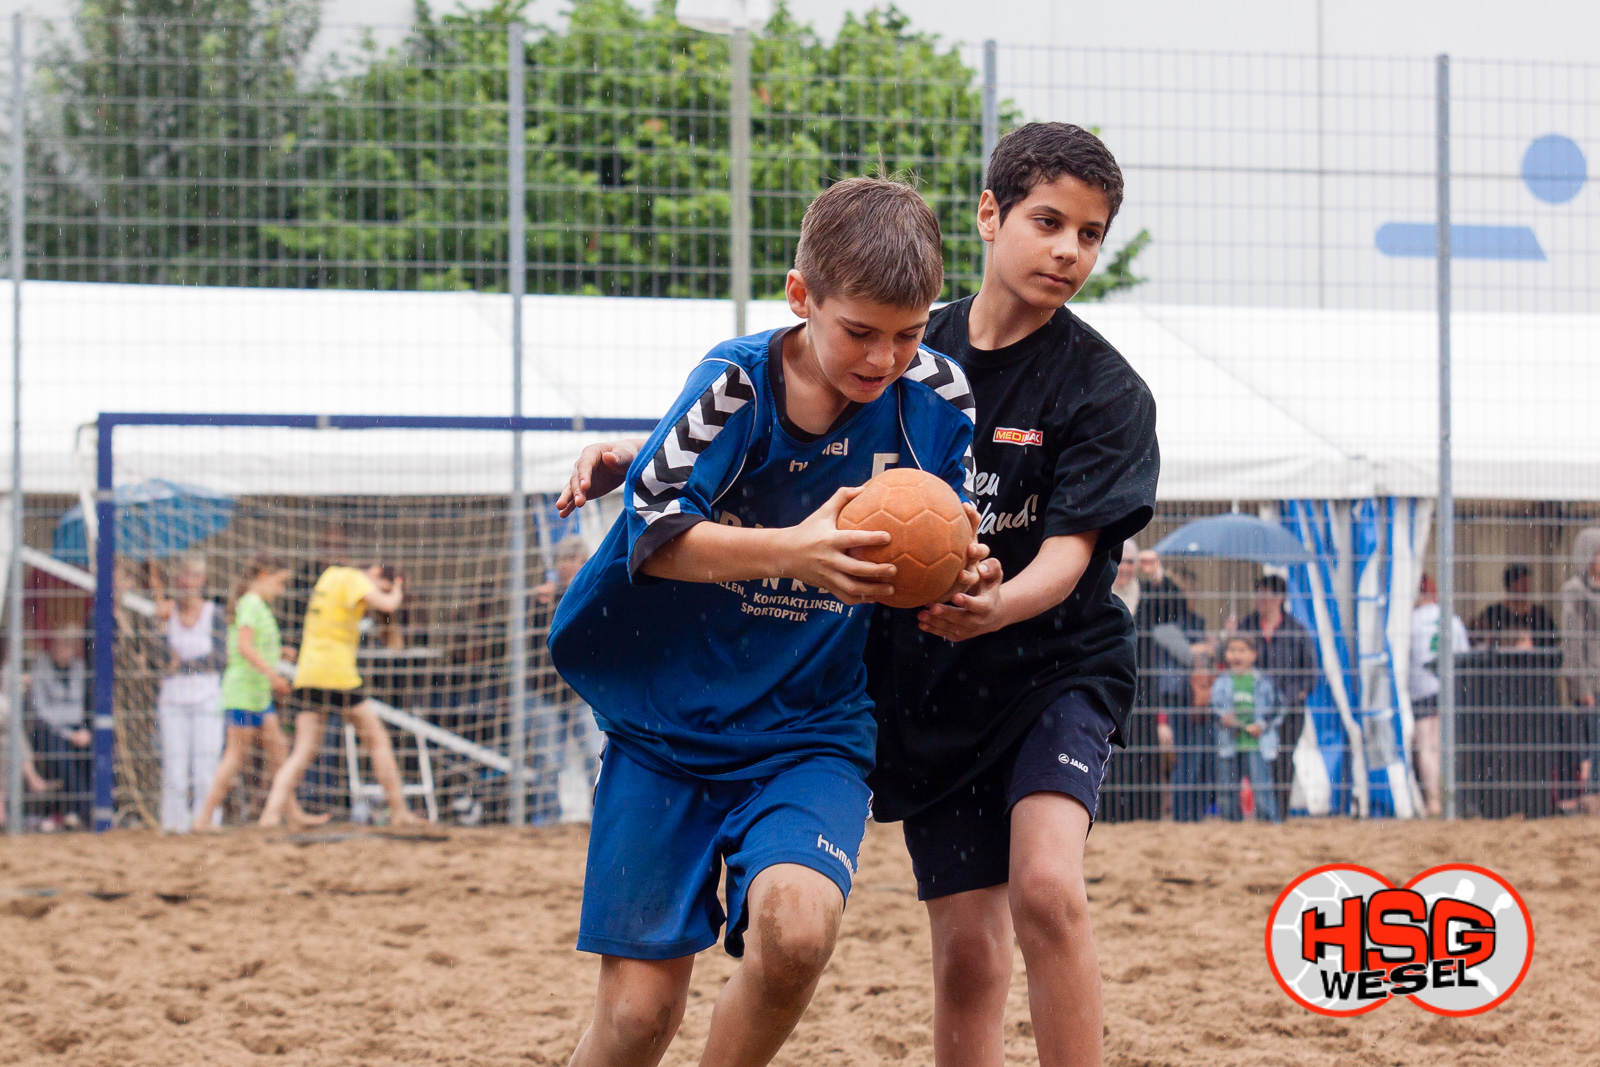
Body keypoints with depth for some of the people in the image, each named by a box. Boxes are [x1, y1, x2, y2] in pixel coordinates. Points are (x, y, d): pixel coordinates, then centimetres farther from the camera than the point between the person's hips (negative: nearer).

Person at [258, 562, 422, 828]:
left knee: (303, 750, 1)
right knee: (378, 739, 5)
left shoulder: (330, 574, 21)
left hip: (305, 676, 7)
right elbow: (387, 605, -16)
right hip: (337, 674, -7)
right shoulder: (354, 579, -3)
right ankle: (398, 811, 6)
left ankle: (272, 811, -17)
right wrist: (396, 593, 6)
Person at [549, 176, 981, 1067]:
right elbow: (653, 534, -20)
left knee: (798, 927, -28)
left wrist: (959, 582, -20)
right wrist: (794, 550, -34)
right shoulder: (737, 382, -13)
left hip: (814, 733, 1)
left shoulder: (938, 400, -5)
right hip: (670, 727, -1)